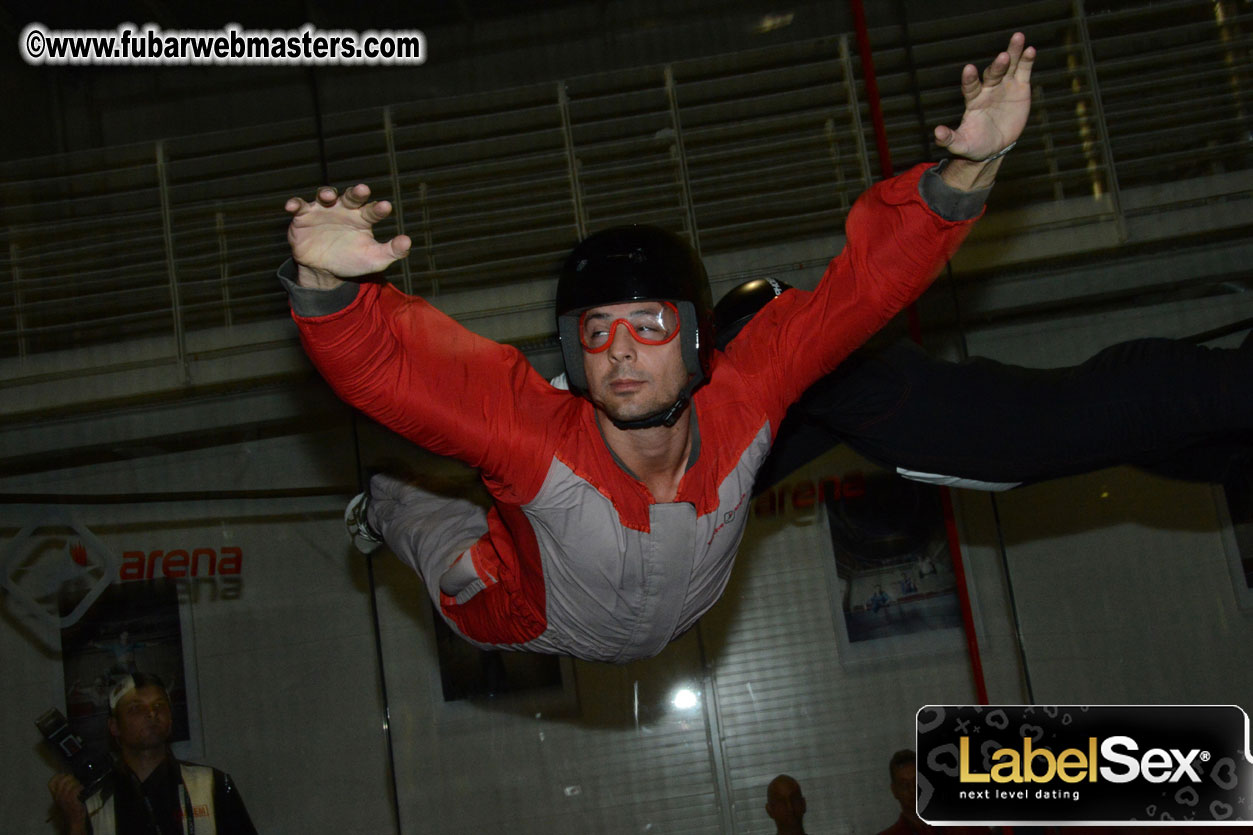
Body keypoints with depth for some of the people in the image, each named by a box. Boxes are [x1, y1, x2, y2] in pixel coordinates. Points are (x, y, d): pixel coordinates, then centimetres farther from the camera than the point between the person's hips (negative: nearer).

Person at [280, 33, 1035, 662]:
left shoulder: (740, 401, -41)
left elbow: (871, 277, -41)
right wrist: (325, 283, -81)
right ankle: (388, 506, 57)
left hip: (680, 619, 3)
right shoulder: (536, 434, -49)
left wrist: (967, 173, -55)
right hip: (536, 618, -3)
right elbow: (377, 360, -59)